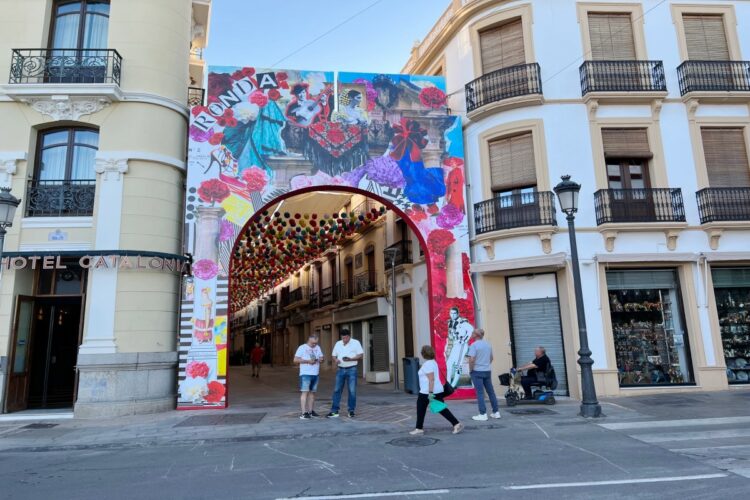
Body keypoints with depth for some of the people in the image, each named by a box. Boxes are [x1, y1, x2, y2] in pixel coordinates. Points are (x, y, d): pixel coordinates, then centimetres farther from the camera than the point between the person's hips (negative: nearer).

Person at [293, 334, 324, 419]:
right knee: (305, 392, -10)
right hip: (305, 374, -6)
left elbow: (321, 357, 20)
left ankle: (310, 411, 17)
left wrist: (321, 359, -5)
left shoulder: (318, 348, 14)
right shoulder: (302, 348, -4)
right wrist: (308, 361, -16)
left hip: (315, 374, 6)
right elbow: (295, 360, -8)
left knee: (312, 392, 10)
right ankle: (304, 413, -11)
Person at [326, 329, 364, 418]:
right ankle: (334, 411, 6)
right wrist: (335, 360, -9)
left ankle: (351, 411, 11)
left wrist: (350, 359, -20)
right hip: (340, 370, 4)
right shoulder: (338, 344, 10)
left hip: (351, 370, -3)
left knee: (352, 391, 0)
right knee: (337, 390, 2)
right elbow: (334, 355, 14)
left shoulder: (355, 343, -2)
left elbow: (360, 355, -6)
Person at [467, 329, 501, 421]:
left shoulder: (474, 345, -14)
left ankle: (483, 414, -1)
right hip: (488, 371, 6)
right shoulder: (488, 344, 8)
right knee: (491, 391, 13)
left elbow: (472, 359, -21)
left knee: (480, 392, -1)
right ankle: (496, 412, 18)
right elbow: (491, 358, 17)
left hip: (477, 371, -6)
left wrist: (470, 370, -8)